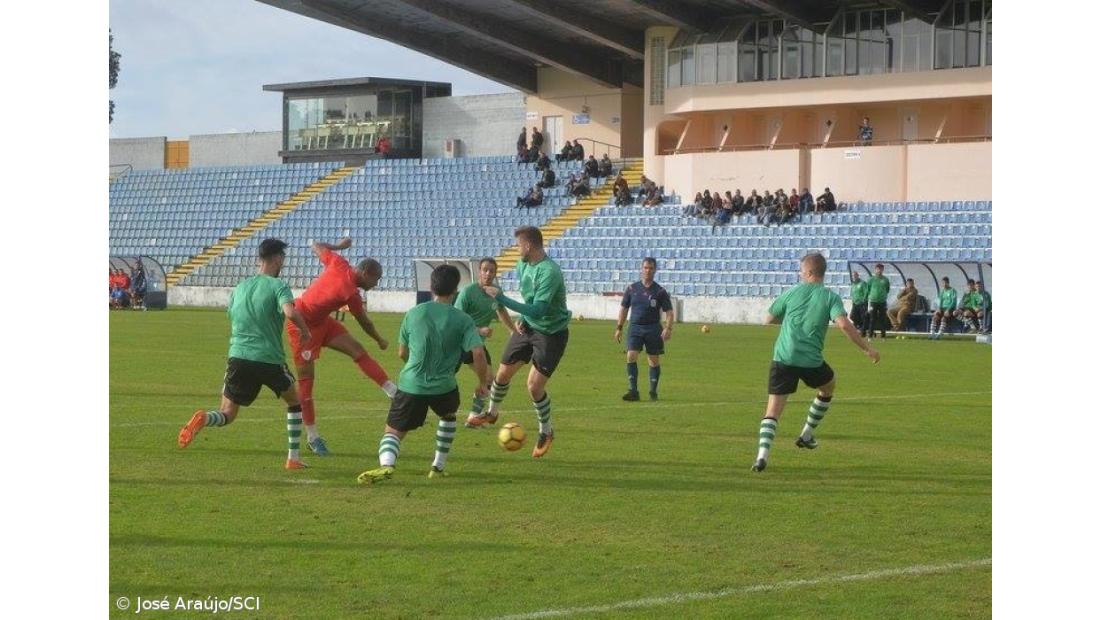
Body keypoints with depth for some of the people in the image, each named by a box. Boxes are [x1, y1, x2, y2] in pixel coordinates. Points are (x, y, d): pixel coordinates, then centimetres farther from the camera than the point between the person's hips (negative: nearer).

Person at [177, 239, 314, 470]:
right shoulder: (278, 286, -3)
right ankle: (293, 458, 17)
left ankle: (202, 419, -27)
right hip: (270, 360, -4)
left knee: (227, 415, 8)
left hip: (238, 356, 4)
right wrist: (305, 330, -5)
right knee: (294, 403, 22)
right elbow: (290, 312, -22)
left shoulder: (240, 287, 16)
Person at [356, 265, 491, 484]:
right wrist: (483, 383, 4)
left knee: (392, 431, 5)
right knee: (449, 415, 33)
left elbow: (402, 352, 13)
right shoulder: (463, 320, -2)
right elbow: (478, 353, -11)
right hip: (443, 387, 0)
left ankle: (386, 465, -25)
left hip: (411, 384, 0)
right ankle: (438, 466, 30)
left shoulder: (413, 314, 4)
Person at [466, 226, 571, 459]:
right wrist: (521, 319, 2)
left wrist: (501, 298, -33)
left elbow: (538, 310, -35)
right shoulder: (523, 265, -2)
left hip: (551, 333, -7)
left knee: (534, 385, -9)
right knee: (503, 373, 11)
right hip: (528, 327, 7)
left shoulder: (549, 272, -30)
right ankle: (492, 412, 38)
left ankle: (546, 432, 14)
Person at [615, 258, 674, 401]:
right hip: (635, 327, 1)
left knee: (654, 360, 5)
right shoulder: (632, 289, 5)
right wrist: (619, 328, 9)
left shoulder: (660, 291, -1)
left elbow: (669, 312, -1)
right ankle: (633, 391, -13)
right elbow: (624, 309, 13)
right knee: (631, 356, -14)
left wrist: (668, 328, -16)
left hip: (653, 329, -1)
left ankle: (653, 392, 18)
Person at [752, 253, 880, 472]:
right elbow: (844, 325, -13)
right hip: (812, 361, 0)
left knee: (773, 410, 1)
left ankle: (762, 454, -19)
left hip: (783, 358, 0)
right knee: (828, 387, 32)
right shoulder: (830, 297, 2)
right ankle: (807, 435, 33)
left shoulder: (791, 293, 6)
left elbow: (769, 319, 16)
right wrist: (867, 349, -6)